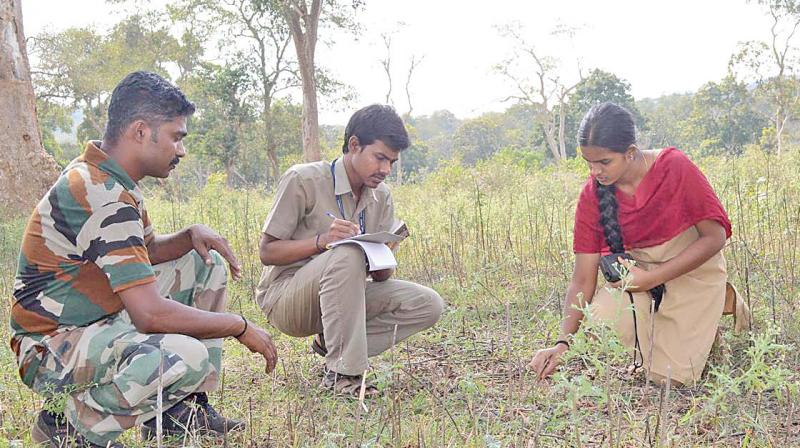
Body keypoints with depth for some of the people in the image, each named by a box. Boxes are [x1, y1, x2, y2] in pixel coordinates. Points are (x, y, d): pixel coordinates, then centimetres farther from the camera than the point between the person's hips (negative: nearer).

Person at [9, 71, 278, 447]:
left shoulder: (102, 177, 6)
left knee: (207, 263, 9)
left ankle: (180, 408, 8)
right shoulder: (102, 196, -26)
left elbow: (145, 251, 20)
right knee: (189, 356, -34)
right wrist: (240, 327, -19)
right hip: (52, 349, -10)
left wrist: (192, 234, -2)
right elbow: (150, 313, -31)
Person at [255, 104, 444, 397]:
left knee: (429, 305, -9)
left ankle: (330, 342, -5)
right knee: (348, 254, -36)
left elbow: (381, 276, 4)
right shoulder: (302, 180, -14)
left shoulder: (381, 197, 4)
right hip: (284, 299, -6)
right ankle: (343, 373, -28)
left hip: (336, 298, 6)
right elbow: (266, 251, -14)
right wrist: (321, 241, -30)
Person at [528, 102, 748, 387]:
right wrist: (563, 343, -23)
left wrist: (650, 278, -23)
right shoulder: (592, 195, -13)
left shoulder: (674, 166, -20)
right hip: (638, 276, 3)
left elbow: (715, 236, -16)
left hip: (692, 274, -2)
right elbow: (582, 281, -12)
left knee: (671, 377, -12)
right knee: (600, 320, -27)